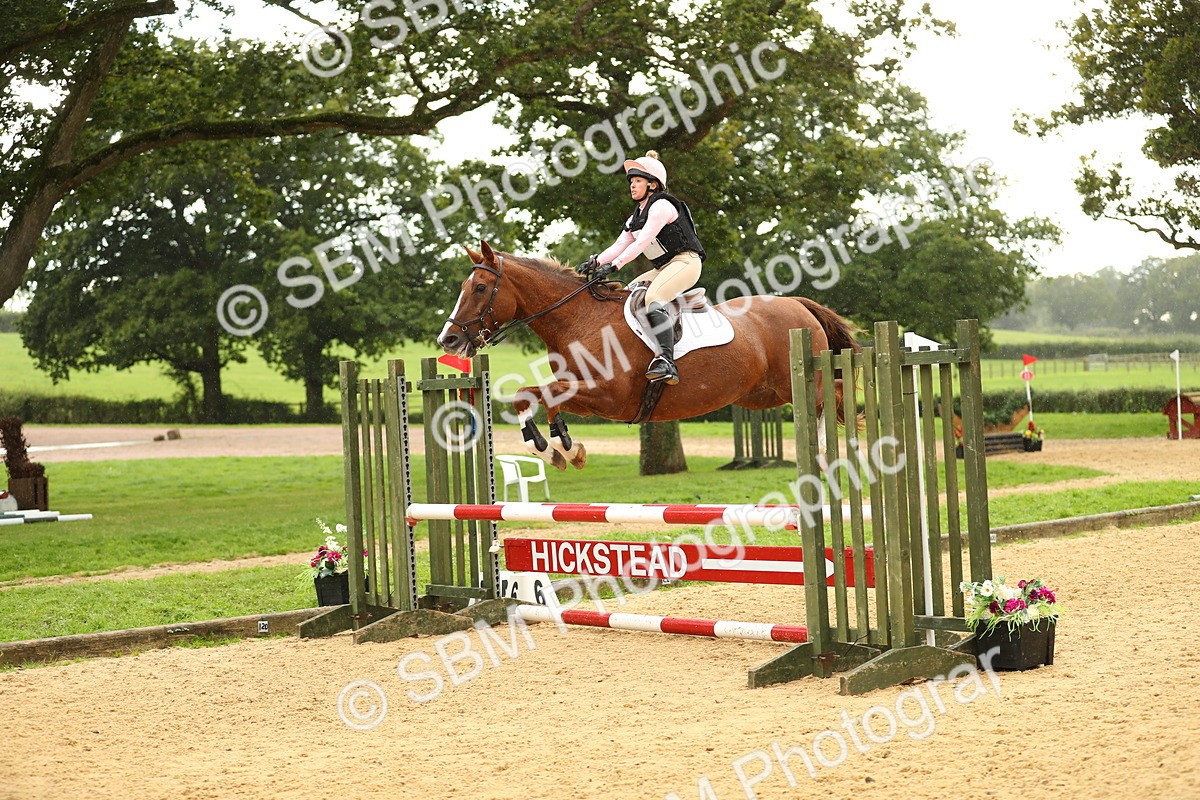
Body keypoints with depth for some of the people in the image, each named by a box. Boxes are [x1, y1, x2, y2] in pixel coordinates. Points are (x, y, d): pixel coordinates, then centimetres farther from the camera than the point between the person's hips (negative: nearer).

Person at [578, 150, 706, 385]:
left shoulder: (661, 206, -11)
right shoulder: (636, 218, 18)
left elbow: (642, 242, -20)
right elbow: (619, 245, 9)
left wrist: (614, 265, -27)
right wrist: (595, 261, -9)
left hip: (685, 262, -10)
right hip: (663, 268, 11)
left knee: (652, 299, -33)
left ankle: (666, 362, -47)